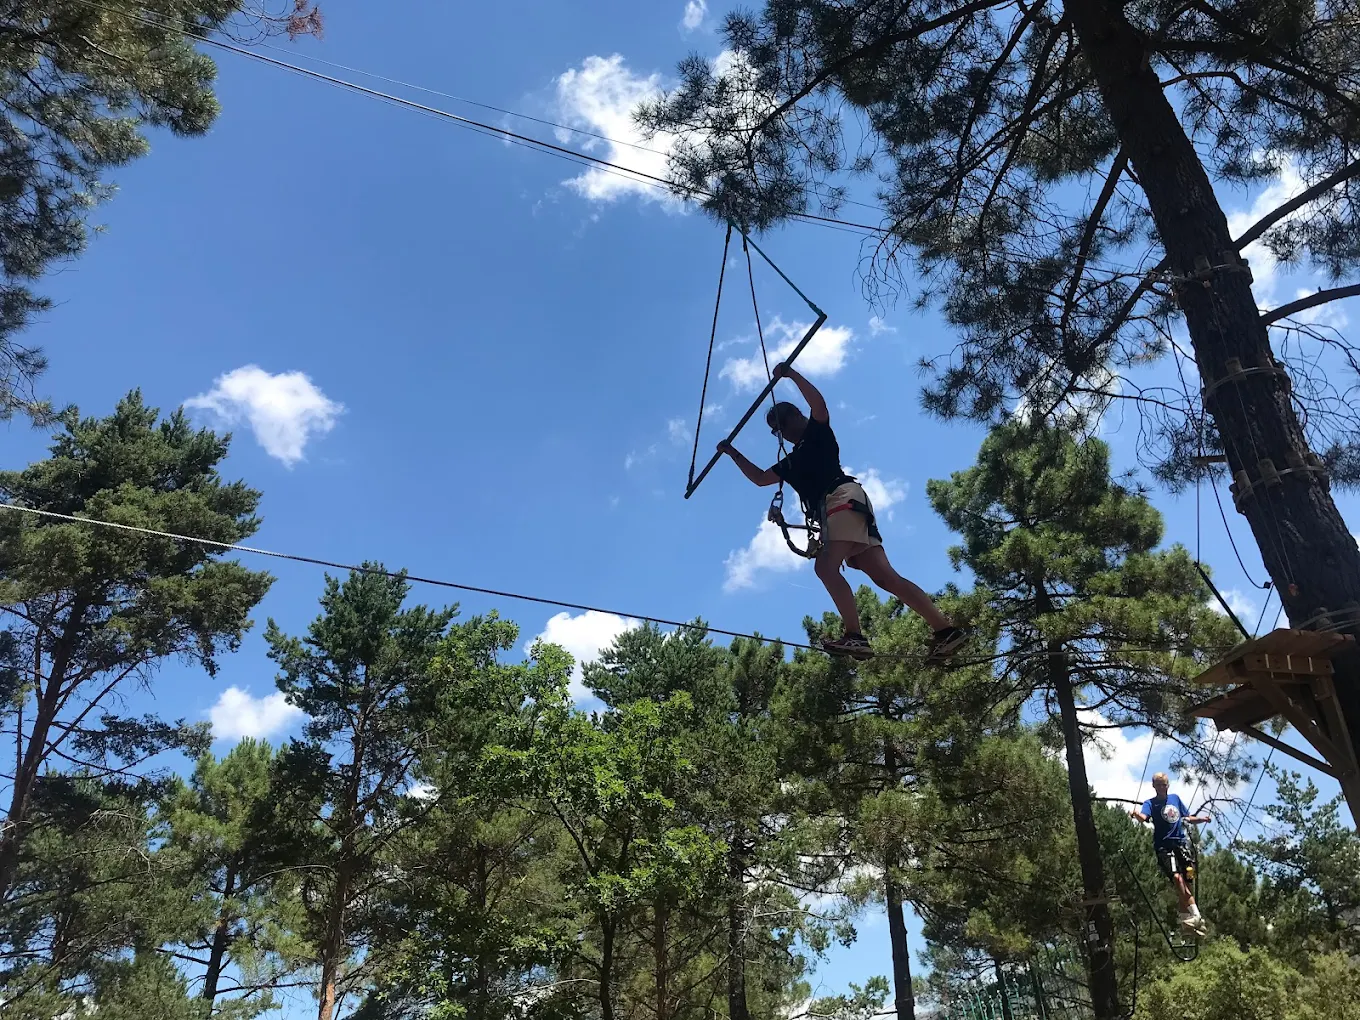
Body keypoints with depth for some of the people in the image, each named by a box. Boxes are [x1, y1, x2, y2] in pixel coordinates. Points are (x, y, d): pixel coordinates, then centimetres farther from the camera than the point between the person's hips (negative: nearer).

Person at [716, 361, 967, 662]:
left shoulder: (818, 433, 14)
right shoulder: (791, 462, 35)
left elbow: (818, 402, -6)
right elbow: (759, 478, 38)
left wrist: (791, 374, -5)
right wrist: (733, 453, 36)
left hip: (844, 498, -8)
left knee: (826, 566, -24)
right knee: (884, 576, -5)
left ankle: (854, 636, -33)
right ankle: (945, 629, -12)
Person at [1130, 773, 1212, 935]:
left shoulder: (1175, 798, 16)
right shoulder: (1150, 803, 1)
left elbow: (1188, 818, 26)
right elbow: (1144, 817, -20)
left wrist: (1202, 819, 6)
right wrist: (1136, 814, -44)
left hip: (1181, 842, 5)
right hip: (1164, 846, -5)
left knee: (1185, 881, 3)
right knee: (1177, 877, -23)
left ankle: (1185, 917, 11)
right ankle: (1195, 915, -22)